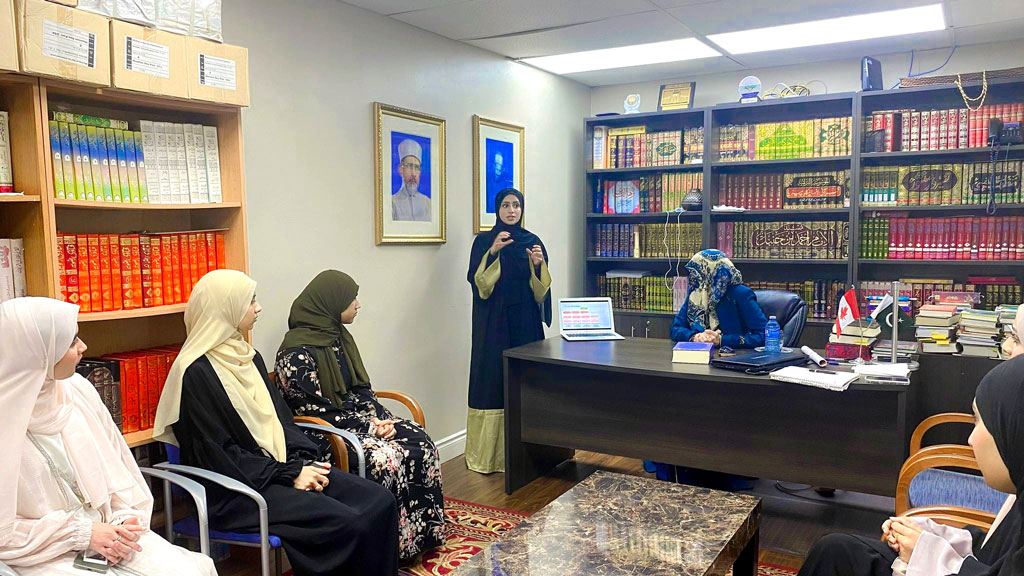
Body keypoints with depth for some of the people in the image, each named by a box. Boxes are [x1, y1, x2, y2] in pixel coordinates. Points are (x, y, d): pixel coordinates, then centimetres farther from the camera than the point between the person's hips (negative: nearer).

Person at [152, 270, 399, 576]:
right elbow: (218, 453, -14)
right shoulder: (196, 373, -12)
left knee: (380, 501, -10)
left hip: (283, 467, 8)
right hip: (237, 489, -7)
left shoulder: (249, 356, 13)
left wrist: (306, 461, -3)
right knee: (346, 523, -25)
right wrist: (289, 475, -15)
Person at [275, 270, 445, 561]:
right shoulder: (297, 352, -17)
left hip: (362, 418, 8)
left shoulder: (339, 336, 10)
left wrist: (381, 419, -5)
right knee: (385, 458, -30)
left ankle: (425, 533, -4)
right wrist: (370, 428, -16)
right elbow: (317, 411, -18)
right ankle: (394, 546, -13)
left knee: (421, 443, -12)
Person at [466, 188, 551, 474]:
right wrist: (493, 252, -20)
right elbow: (477, 281, -9)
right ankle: (487, 453, 4)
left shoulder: (533, 242, 9)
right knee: (492, 380, -4)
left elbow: (541, 288, 6)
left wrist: (539, 265, -12)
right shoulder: (484, 241, 3)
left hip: (525, 321, 2)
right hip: (493, 322, -2)